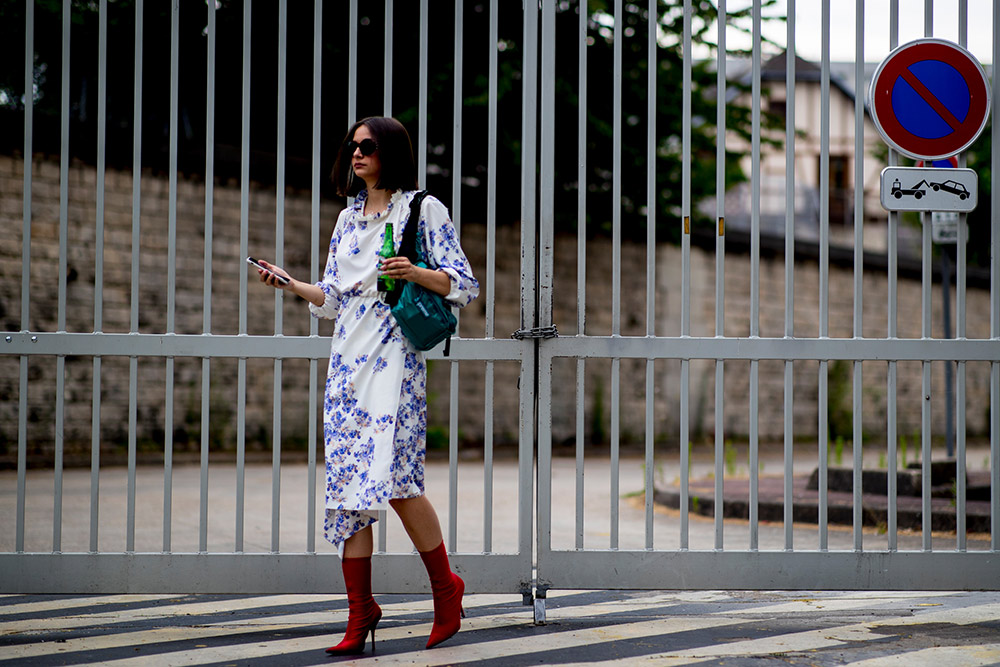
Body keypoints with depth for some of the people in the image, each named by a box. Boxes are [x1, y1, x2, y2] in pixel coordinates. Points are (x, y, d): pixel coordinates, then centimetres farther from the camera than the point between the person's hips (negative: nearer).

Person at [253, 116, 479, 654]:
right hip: (348, 358, 6)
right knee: (347, 482, 0)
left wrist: (415, 273, -17)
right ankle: (360, 611, 6)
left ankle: (445, 587, 4)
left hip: (395, 353, -6)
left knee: (393, 476, -16)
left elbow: (464, 285, -2)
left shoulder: (424, 209, 3)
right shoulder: (348, 217, 20)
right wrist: (289, 283, 8)